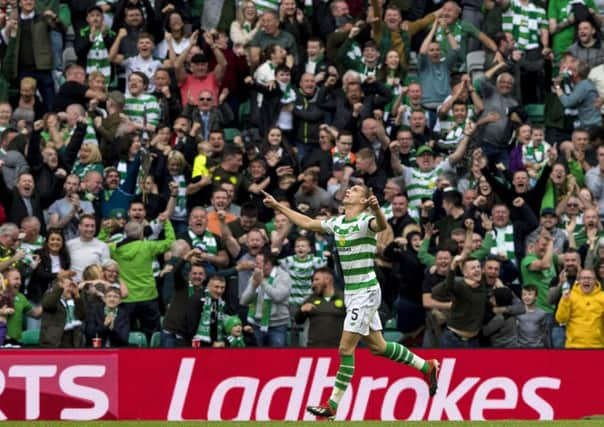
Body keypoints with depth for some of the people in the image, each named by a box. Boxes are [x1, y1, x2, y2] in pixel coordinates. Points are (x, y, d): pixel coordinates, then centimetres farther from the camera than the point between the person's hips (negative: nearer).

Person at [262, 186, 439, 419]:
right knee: (377, 346, 14)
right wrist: (278, 206, 27)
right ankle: (426, 367, 29)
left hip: (366, 292, -9)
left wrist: (377, 208, -59)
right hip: (351, 292, 9)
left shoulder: (365, 220, -14)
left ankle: (333, 404, -2)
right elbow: (307, 223, 25)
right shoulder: (337, 223, 10)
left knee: (346, 349, -8)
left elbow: (381, 225, -38)